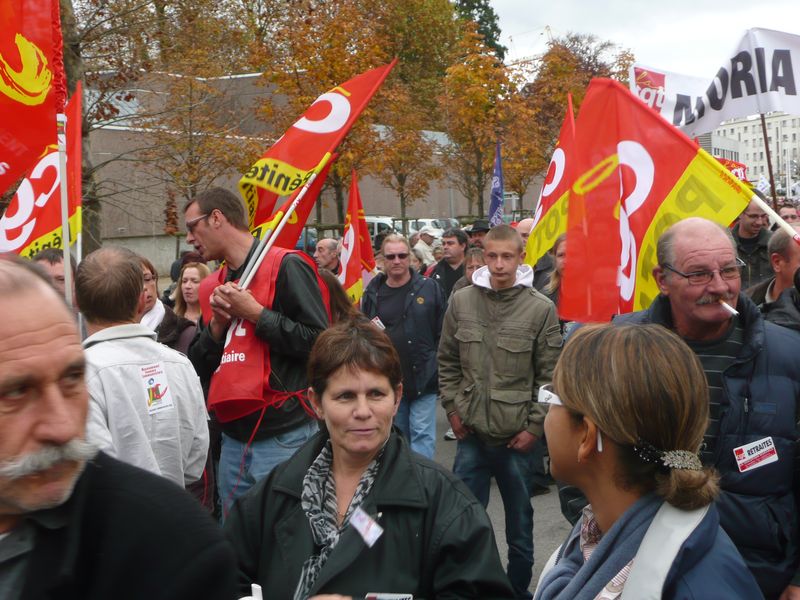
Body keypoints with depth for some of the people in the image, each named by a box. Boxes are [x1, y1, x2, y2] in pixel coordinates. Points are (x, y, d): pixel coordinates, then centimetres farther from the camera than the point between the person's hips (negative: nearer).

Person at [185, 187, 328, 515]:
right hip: (233, 440, 7)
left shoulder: (287, 266, -6)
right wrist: (217, 323, -1)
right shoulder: (213, 287, 16)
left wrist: (255, 312, -13)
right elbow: (199, 368, 17)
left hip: (283, 439, -7)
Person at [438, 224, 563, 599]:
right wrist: (452, 407, 3)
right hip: (471, 433, 2)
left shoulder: (541, 308, -7)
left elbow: (550, 375, -4)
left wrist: (535, 426, -6)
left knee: (520, 525, 13)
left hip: (517, 437, -1)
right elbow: (448, 362, 9)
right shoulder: (461, 301, 0)